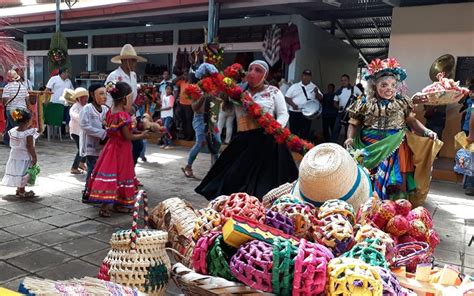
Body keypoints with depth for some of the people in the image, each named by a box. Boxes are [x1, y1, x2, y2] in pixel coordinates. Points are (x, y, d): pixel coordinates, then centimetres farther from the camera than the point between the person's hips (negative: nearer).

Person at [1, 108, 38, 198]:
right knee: (23, 175, 5)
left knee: (17, 175, 18)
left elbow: (12, 144, 6)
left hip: (14, 157, 6)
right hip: (24, 157, -6)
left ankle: (19, 190, 30)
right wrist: (34, 157, -13)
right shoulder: (29, 133, -22)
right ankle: (22, 192, 14)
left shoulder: (12, 131, -3)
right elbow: (30, 147, -20)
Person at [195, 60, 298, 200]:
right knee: (236, 181, 8)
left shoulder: (273, 91, 7)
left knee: (264, 181, -3)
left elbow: (283, 114, 4)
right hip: (243, 141, 4)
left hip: (266, 141, -3)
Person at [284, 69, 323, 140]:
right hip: (294, 112, -1)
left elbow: (320, 98, 8)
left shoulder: (313, 87, 10)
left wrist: (317, 93, -13)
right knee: (293, 131, 2)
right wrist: (293, 104, -12)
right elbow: (287, 97, 5)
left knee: (305, 133, 2)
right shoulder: (294, 86, 7)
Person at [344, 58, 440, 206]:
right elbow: (354, 124, 5)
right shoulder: (364, 103, 1)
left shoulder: (402, 102, 7)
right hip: (371, 148, -1)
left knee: (394, 180, -4)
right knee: (370, 180, -1)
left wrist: (426, 131, -7)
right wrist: (350, 138, -13)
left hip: (396, 148, 1)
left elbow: (411, 120, 8)